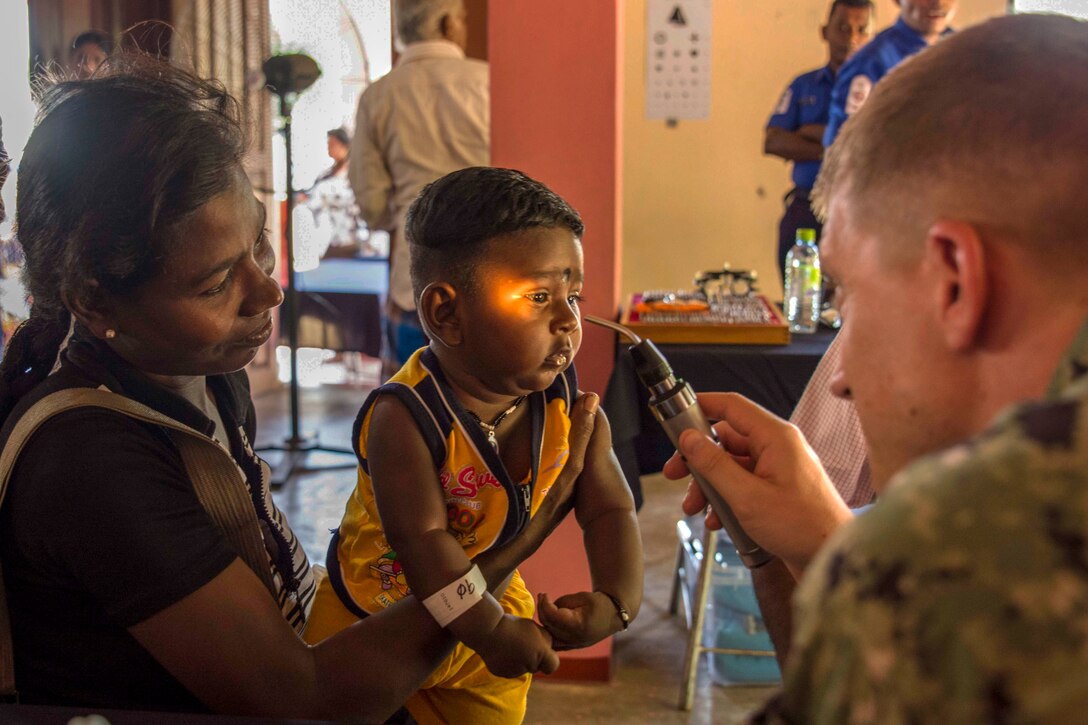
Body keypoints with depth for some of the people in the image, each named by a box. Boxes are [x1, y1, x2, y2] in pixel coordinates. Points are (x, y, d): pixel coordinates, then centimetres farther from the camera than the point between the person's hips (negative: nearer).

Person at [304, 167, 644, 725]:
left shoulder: (571, 411, -17)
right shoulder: (404, 417, -34)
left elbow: (609, 511, -15)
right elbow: (422, 541, -37)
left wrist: (616, 600, -32)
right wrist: (492, 634, -41)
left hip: (490, 610, 5)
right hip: (376, 621, -4)